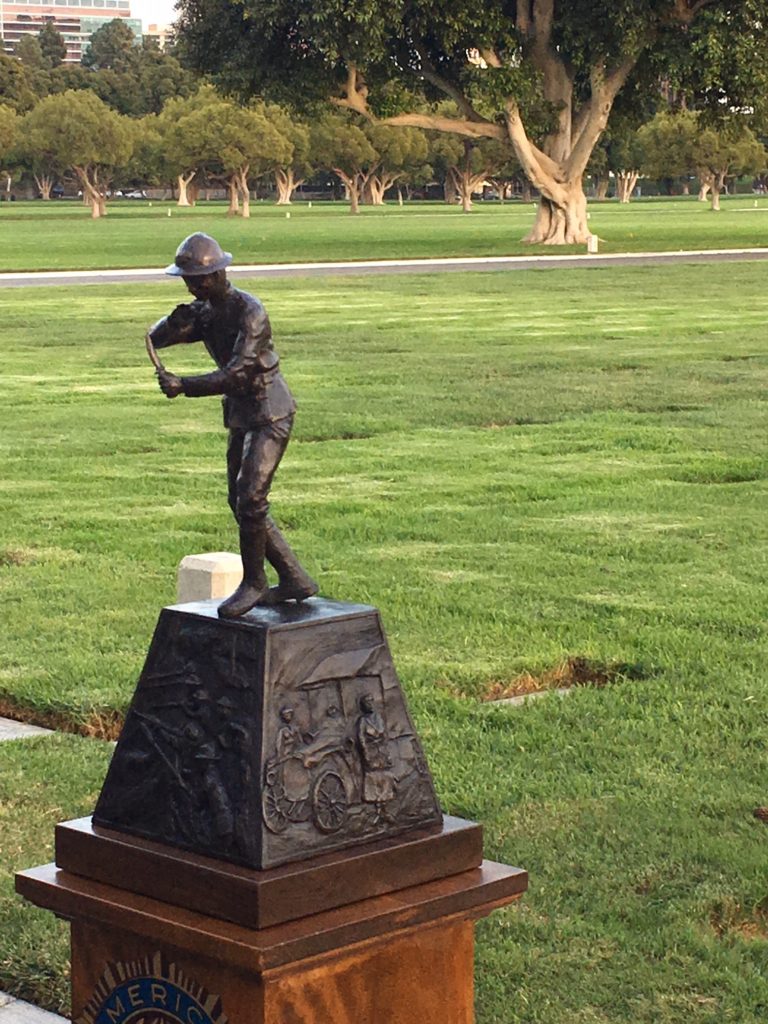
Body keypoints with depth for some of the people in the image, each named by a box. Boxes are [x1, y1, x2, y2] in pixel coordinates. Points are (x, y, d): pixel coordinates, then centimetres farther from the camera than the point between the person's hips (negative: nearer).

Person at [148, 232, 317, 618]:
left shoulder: (250, 312, -21)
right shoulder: (204, 310, 5)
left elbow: (236, 374, -29)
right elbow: (157, 336, -1)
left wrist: (184, 386, -36)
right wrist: (177, 321, -22)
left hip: (270, 414, -9)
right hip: (241, 416, 9)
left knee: (250, 497, -16)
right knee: (240, 503, 9)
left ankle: (253, 584, -1)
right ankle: (295, 580, 17)